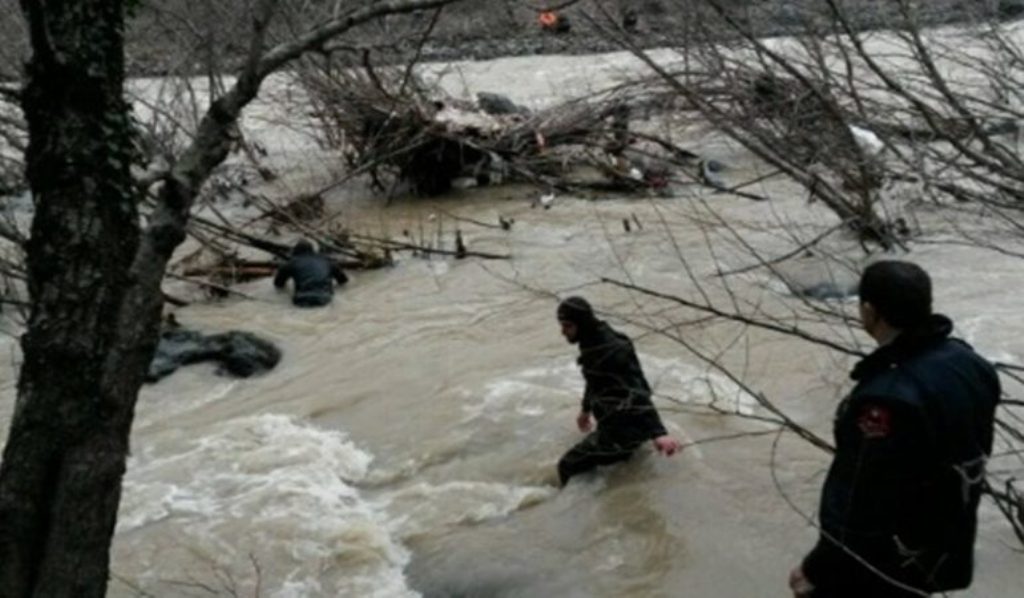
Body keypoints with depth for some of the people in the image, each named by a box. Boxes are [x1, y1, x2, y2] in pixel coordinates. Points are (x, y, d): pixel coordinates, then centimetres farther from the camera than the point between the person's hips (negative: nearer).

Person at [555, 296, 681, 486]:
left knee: (569, 467, -11)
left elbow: (636, 393, -34)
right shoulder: (591, 344, 5)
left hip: (623, 427, -10)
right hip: (611, 425, 10)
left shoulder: (612, 351, -25)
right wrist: (586, 409, 40)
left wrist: (658, 433, -44)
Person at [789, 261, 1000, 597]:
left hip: (877, 563, -8)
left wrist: (817, 570, -16)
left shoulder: (889, 398, -34)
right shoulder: (970, 365, -5)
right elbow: (974, 455, 8)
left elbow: (860, 504, -28)